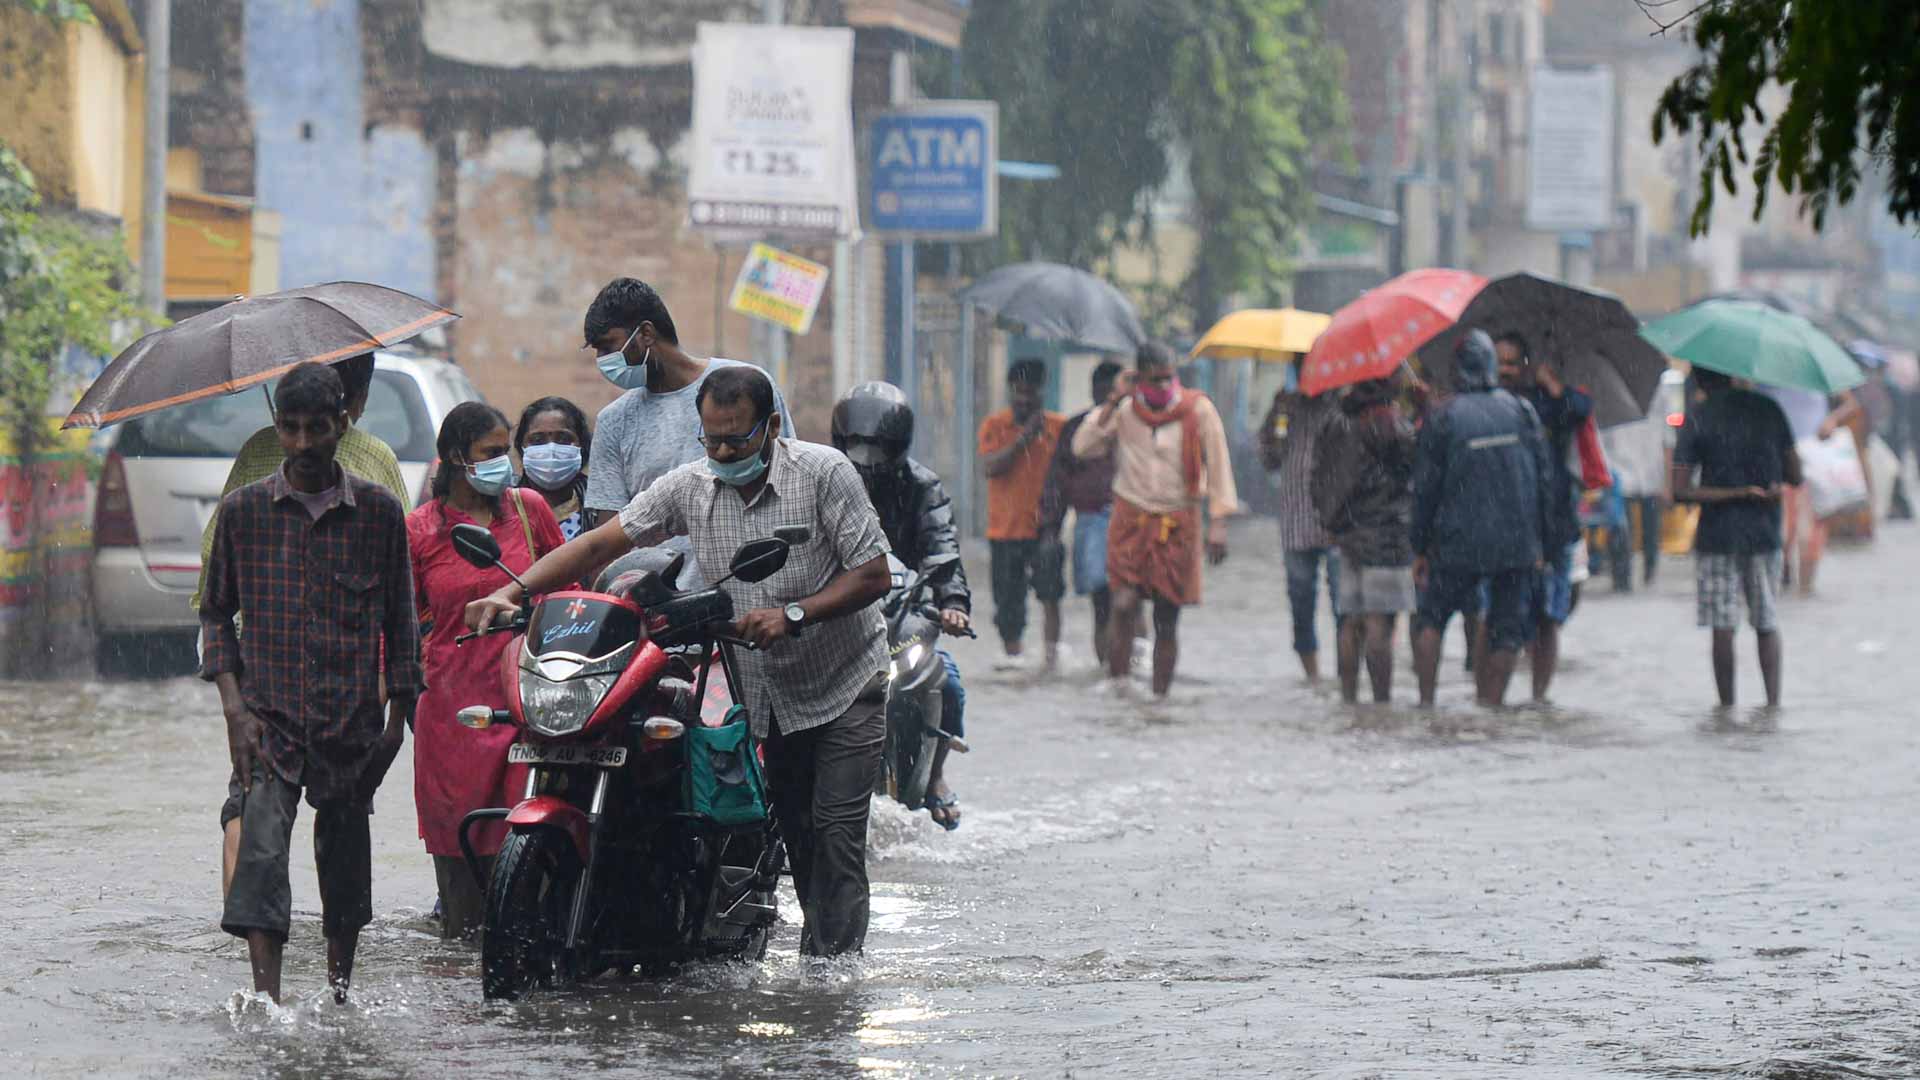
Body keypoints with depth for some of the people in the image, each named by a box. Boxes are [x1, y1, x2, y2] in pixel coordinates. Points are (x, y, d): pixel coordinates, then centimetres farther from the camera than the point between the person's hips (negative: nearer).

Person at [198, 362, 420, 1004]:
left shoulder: (379, 512, 4)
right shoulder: (244, 511, 4)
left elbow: (399, 621, 10)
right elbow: (216, 613, 9)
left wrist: (398, 716, 5)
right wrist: (234, 706, -2)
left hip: (351, 720, 1)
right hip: (267, 717, -1)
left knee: (346, 861, 10)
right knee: (260, 852, -17)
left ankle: (339, 990, 27)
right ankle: (267, 997, -25)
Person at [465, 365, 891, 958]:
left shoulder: (824, 472, -15)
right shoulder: (690, 486, -3)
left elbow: (874, 574, -15)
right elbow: (601, 543, -5)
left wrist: (793, 614, -28)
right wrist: (511, 593, -17)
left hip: (844, 685, -5)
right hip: (764, 694, 5)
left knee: (836, 832, -12)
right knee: (796, 840, 7)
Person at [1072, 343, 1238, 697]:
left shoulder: (1198, 411, -1)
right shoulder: (1125, 411, 1)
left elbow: (1218, 468, 2)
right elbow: (1083, 447, -8)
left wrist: (1219, 524, -5)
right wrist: (1113, 402, -12)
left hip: (1177, 525, 0)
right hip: (1131, 521, 0)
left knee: (1167, 621, 3)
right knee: (1125, 604, -18)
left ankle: (1160, 695, 11)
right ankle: (1117, 683, -11)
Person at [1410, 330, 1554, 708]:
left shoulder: (1442, 418, -5)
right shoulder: (1522, 411, 3)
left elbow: (1426, 488, -4)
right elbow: (1545, 480, 6)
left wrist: (1420, 547, 5)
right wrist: (1541, 543, 12)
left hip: (1458, 545, -2)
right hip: (1517, 544, 2)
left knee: (1431, 620, 13)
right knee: (1506, 632, 8)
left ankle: (1426, 699, 5)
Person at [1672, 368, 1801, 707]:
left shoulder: (1697, 420, -6)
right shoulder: (1768, 409, 1)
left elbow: (1681, 491, -13)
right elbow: (1795, 475, 4)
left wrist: (1735, 493, -11)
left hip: (1717, 535, -3)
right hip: (1765, 533, 3)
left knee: (1723, 627, 2)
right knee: (1767, 622, 14)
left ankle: (1727, 707, 3)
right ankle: (1773, 702, 6)